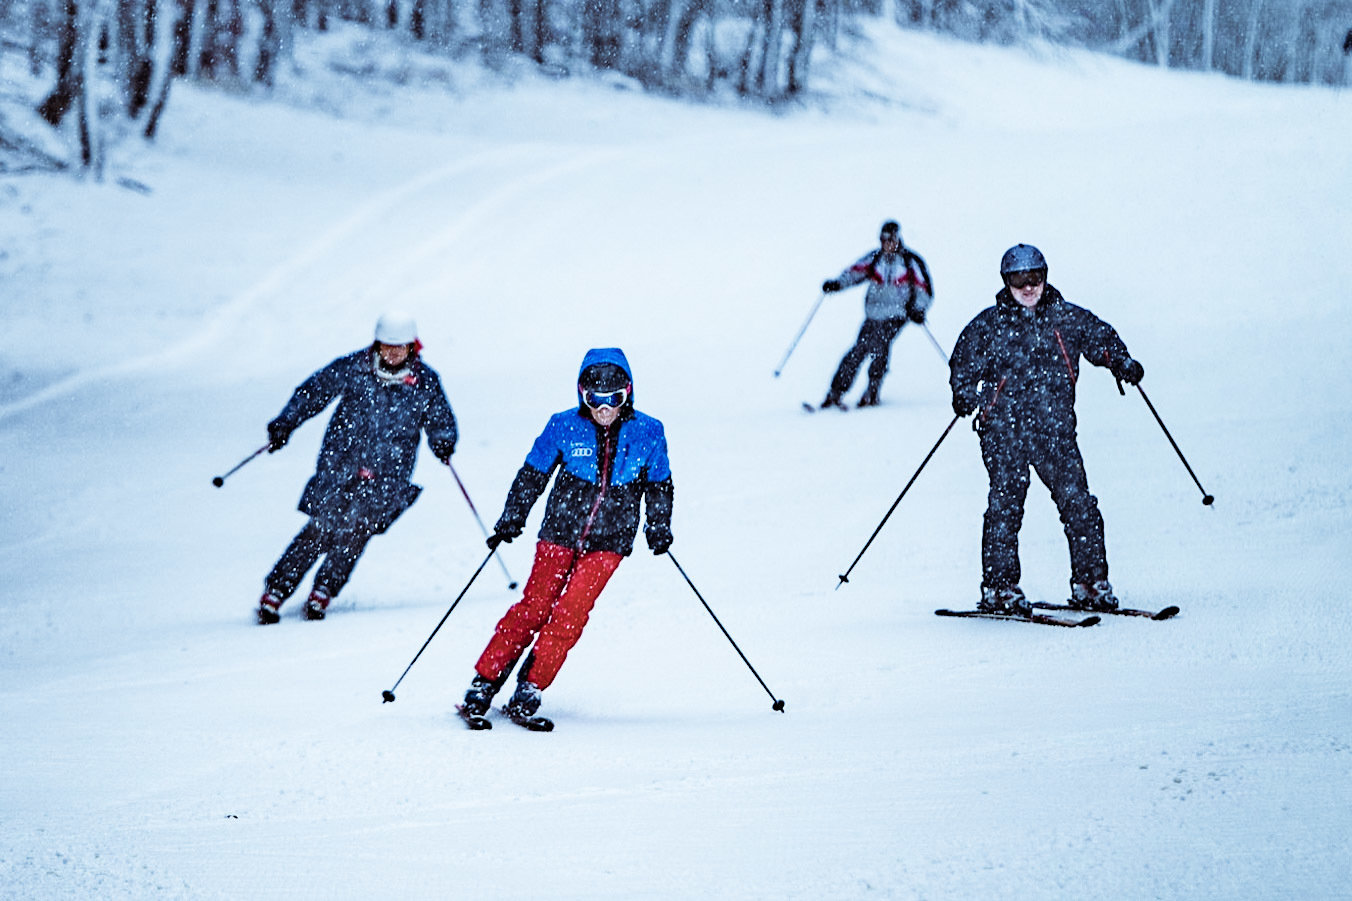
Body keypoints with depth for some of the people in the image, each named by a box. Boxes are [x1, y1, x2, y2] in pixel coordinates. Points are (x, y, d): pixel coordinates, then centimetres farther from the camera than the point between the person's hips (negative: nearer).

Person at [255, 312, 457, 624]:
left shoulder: (425, 382, 1)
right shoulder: (354, 368, -2)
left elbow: (441, 420, 11)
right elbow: (313, 392, 8)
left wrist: (443, 442, -11)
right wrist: (284, 424, 1)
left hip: (387, 474, 1)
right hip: (340, 465, -1)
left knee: (357, 530, -12)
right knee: (322, 527, -8)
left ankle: (323, 592, 3)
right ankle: (275, 590, 1)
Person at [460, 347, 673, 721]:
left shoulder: (647, 433, -1)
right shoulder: (564, 427, -4)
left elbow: (659, 485, 13)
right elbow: (532, 475, 5)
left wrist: (659, 526, 3)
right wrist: (512, 519, 1)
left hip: (608, 540, 0)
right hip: (561, 531, 0)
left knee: (570, 612, -13)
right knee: (535, 607, -7)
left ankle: (531, 686, -5)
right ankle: (485, 680, 2)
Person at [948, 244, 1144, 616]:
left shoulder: (1068, 318, 8)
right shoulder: (988, 325, 3)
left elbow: (1101, 338, 20)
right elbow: (964, 365, 8)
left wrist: (1122, 363, 3)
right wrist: (965, 395, -10)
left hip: (1055, 428, 2)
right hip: (1004, 428, -2)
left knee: (1078, 503, -4)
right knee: (1005, 504, -8)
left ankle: (1090, 584, 5)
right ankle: (999, 588, 0)